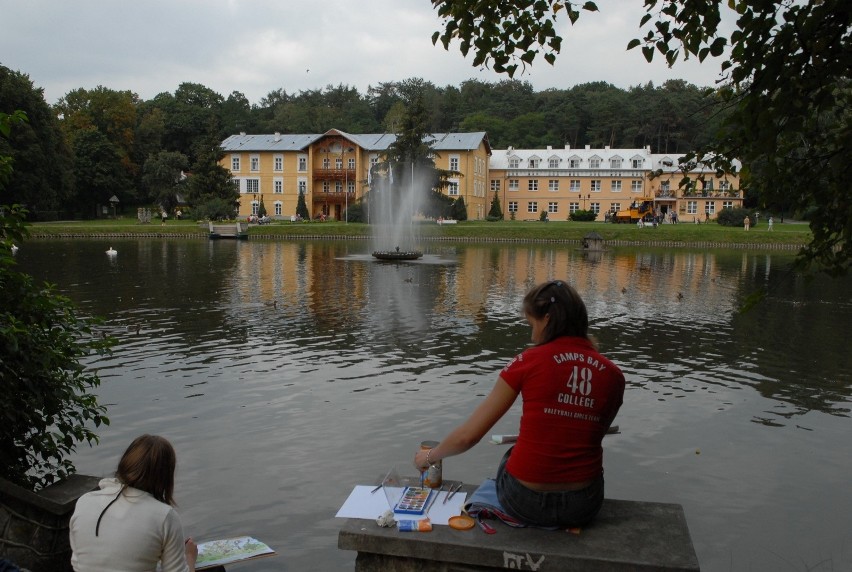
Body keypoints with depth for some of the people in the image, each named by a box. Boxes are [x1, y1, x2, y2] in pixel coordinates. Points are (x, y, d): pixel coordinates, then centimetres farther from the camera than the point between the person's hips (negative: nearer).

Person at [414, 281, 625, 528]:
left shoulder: (529, 362, -10)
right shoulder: (613, 376, -1)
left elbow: (468, 436, -6)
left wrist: (429, 456, 12)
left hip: (525, 504, -2)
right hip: (584, 506, 3)